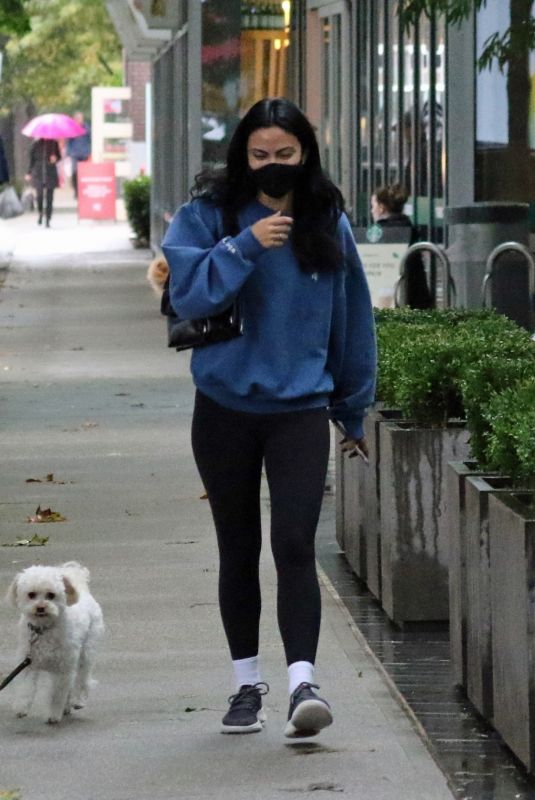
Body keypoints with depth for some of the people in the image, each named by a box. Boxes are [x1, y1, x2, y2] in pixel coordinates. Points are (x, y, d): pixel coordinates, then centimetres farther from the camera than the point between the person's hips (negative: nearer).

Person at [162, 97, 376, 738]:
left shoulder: (329, 224, 3)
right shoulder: (208, 216, -2)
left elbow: (351, 320, 11)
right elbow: (188, 294, -14)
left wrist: (353, 411, 15)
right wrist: (246, 246, -25)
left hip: (301, 409, -1)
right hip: (225, 411, 1)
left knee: (294, 545, -14)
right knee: (239, 550, 10)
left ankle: (302, 683, -19)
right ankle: (247, 683, 21)